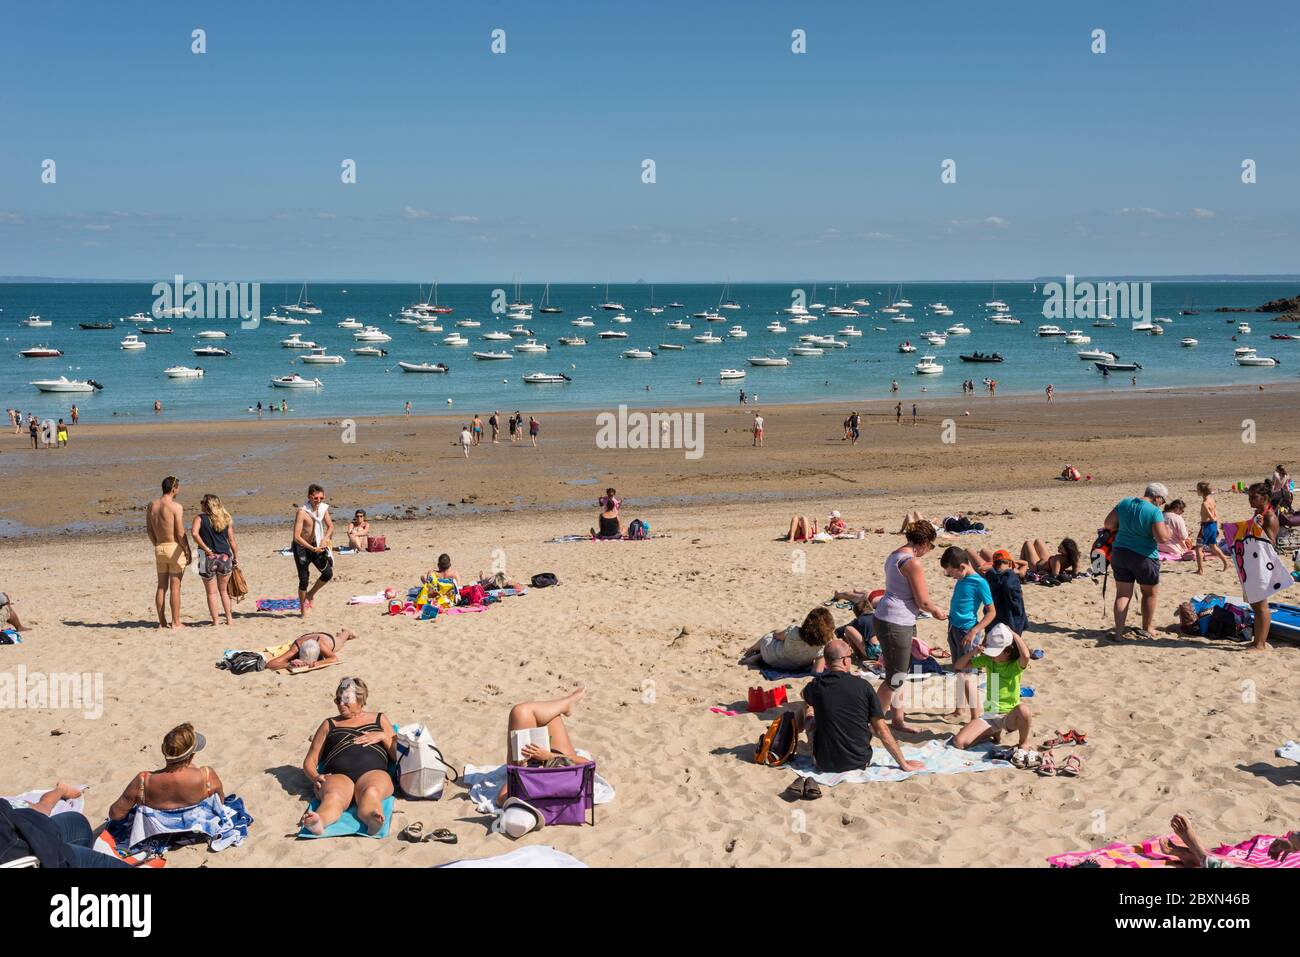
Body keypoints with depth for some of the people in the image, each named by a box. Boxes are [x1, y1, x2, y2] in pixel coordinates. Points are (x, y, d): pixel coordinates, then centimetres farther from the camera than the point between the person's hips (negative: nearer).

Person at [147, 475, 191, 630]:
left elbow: (150, 530, 10)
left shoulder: (151, 505, 6)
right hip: (175, 548, -6)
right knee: (175, 587, -2)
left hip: (159, 548, 6)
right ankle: (176, 622, 1)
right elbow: (180, 533, -15)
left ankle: (162, 622, 14)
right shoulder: (176, 506, -14)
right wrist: (188, 551, -7)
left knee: (162, 587, 11)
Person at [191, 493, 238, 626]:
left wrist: (205, 548, -17)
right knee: (223, 590, 19)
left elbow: (194, 532, -23)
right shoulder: (226, 519, 6)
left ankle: (215, 621, 8)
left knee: (211, 592, 8)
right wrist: (236, 557, 12)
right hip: (225, 557, 3)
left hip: (208, 558, -3)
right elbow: (232, 540, 4)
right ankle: (229, 619, 19)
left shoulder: (200, 518, -4)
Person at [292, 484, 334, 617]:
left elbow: (330, 526, 9)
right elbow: (296, 537, -27)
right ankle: (303, 611, 12)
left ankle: (310, 595, 21)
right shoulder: (302, 511, -24)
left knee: (328, 573, -4)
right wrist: (313, 549, -28)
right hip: (301, 547, -5)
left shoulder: (323, 509, -6)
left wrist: (325, 539, -10)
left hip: (316, 546, 5)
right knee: (304, 579, -2)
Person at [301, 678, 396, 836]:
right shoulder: (329, 725, 32)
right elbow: (309, 761, 25)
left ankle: (372, 819, -71)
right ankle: (317, 822, -70)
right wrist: (316, 777, 2)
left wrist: (383, 736, 7)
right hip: (337, 775, 0)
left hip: (373, 771, 0)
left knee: (371, 792, -39)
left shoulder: (379, 719, 31)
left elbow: (398, 755, 25)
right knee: (333, 797, -38)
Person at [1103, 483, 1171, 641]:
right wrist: (1167, 529, 1)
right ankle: (1146, 630, 27)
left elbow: (1108, 524, 5)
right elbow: (1162, 538, -20)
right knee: (1150, 593, 18)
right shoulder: (1154, 511, -16)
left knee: (1123, 594, 10)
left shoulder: (1125, 503, 1)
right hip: (1144, 557, -4)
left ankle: (1118, 632, 2)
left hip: (1119, 553, 5)